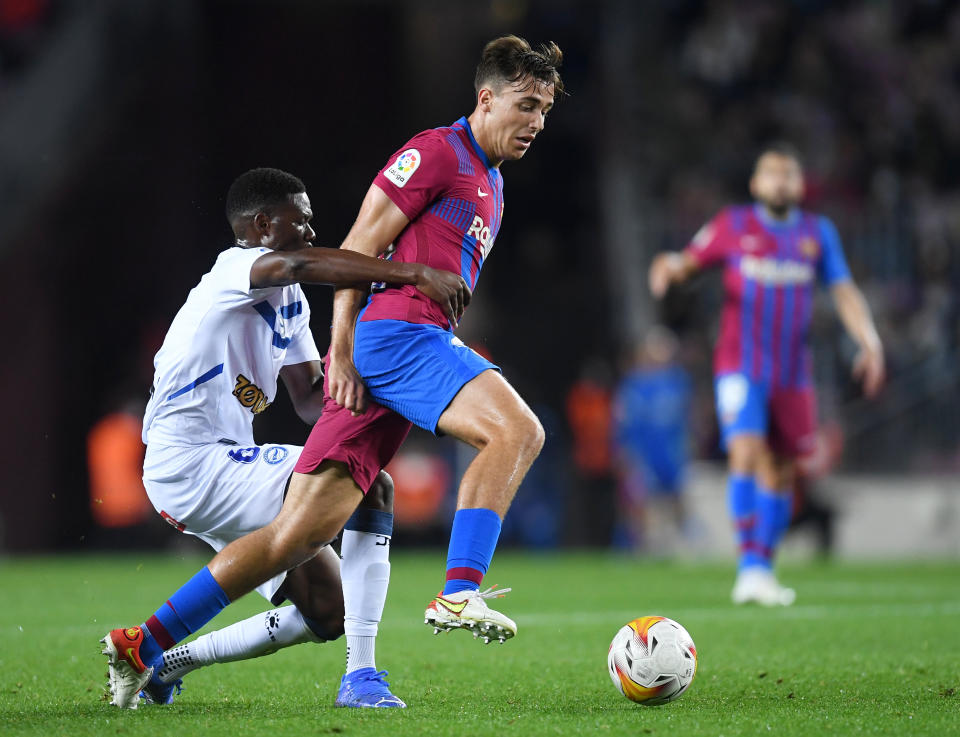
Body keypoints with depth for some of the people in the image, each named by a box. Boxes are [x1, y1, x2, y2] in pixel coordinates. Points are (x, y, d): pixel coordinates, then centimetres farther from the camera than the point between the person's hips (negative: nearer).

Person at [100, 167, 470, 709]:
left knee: (327, 614, 10)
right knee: (373, 486, -20)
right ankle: (361, 676, -21)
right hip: (191, 463, -10)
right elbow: (299, 265, -35)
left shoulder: (289, 301, 17)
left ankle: (163, 661, 18)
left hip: (226, 466, 10)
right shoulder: (236, 269, -13)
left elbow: (311, 398, 15)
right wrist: (414, 274, -41)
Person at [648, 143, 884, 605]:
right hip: (740, 365, -3)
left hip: (792, 372, 4)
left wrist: (869, 343, -2)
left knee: (781, 471, 6)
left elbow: (844, 291, 9)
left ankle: (763, 570, 17)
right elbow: (690, 260, 7)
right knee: (747, 452, -21)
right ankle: (749, 567, -24)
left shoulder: (817, 232, 10)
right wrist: (668, 268, -17)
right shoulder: (732, 227, 4)